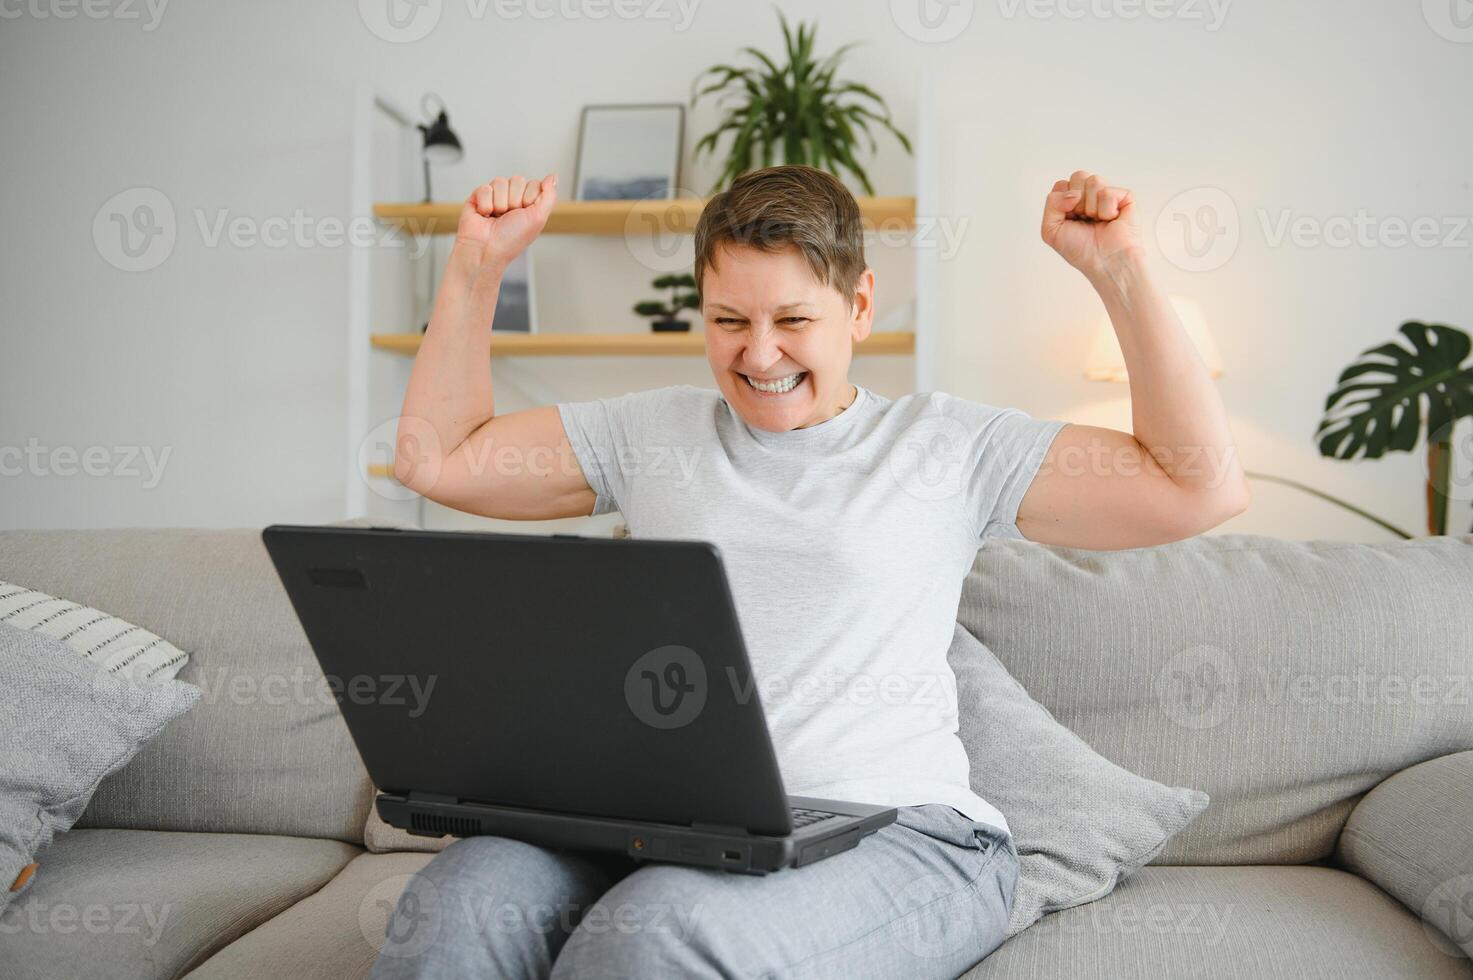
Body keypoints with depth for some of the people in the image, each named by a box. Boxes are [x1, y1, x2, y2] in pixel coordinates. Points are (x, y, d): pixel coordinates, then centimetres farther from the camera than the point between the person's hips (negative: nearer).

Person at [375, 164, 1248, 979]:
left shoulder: (948, 445, 10)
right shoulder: (653, 432, 18)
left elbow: (1202, 489, 6)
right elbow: (438, 456, 22)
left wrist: (1120, 270, 1)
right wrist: (479, 264, 16)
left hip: (897, 837, -2)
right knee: (465, 897, -30)